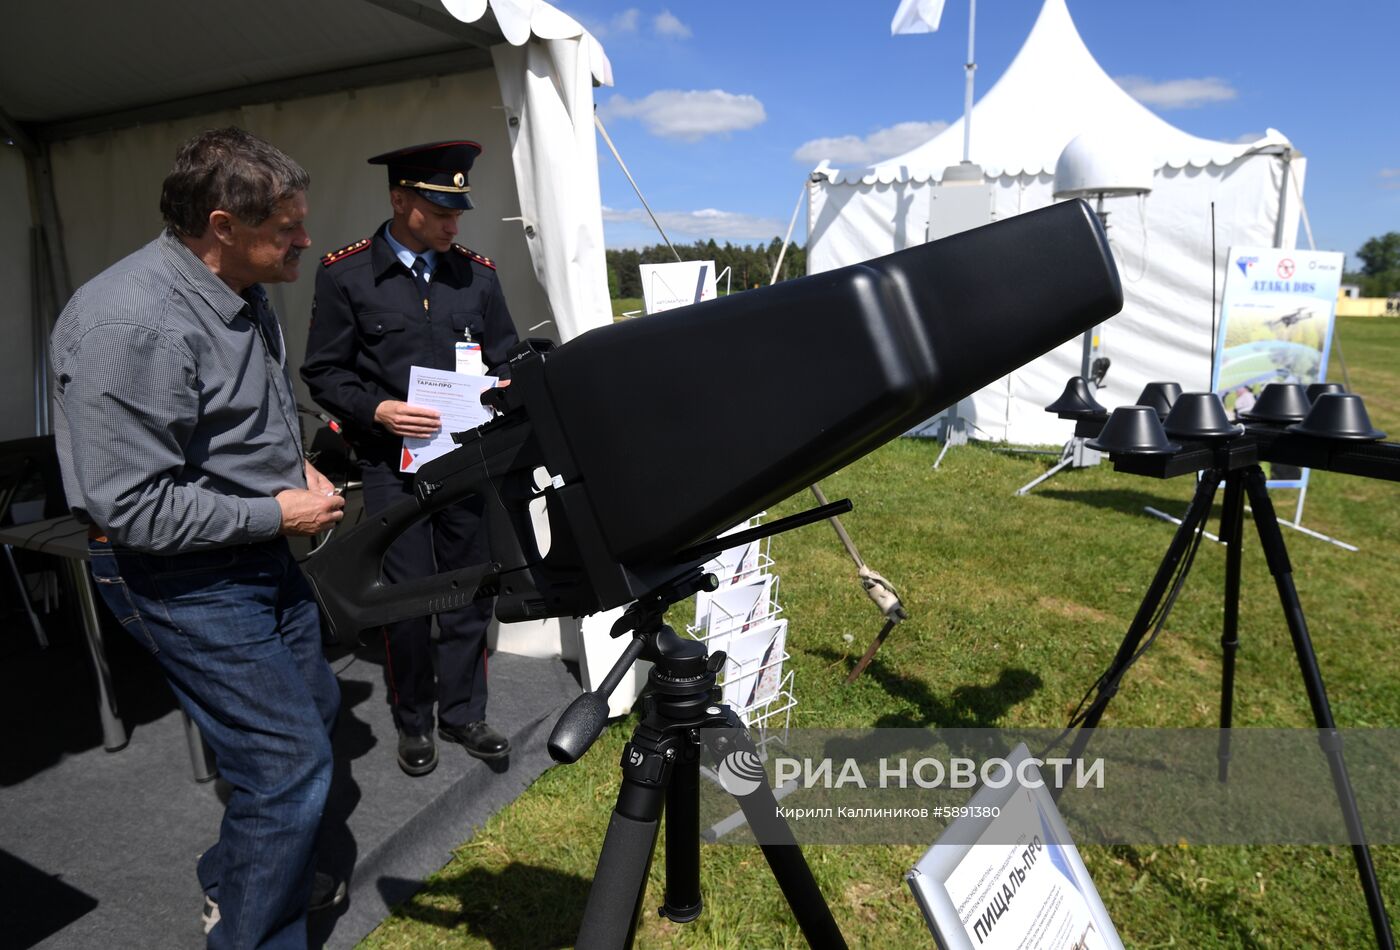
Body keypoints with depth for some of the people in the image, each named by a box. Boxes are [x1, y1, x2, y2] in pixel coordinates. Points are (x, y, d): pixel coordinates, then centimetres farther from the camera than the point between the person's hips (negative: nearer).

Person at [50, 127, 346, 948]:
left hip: (262, 549, 10)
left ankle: (237, 878, 45)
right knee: (290, 763, -6)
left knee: (314, 712, 21)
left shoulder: (245, 294, 4)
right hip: (185, 575, -9)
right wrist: (277, 513, -19)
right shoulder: (132, 325, -25)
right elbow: (130, 507, -25)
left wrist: (296, 464, 4)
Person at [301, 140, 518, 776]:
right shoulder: (344, 274, -1)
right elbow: (323, 372, 0)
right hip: (391, 461, -3)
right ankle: (413, 723, 23)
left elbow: (508, 360, 13)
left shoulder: (477, 273, 8)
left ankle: (463, 713, 27)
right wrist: (379, 410, -17)